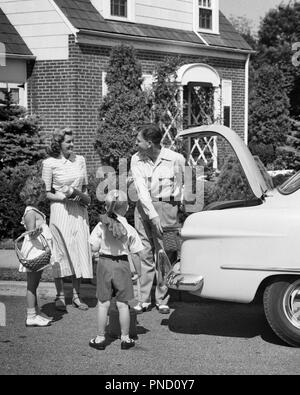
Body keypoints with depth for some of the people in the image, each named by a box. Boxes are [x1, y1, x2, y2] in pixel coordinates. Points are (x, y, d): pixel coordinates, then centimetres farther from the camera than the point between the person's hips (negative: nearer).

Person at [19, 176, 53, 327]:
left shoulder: (35, 211, 12)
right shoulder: (31, 212, -17)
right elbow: (31, 233, -26)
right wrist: (35, 233, -46)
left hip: (39, 253, 10)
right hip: (34, 252, -10)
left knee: (34, 285, 14)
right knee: (32, 285, -4)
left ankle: (36, 314, 22)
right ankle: (31, 317, 1)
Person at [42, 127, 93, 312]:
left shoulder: (80, 160, 8)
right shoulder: (50, 163, -5)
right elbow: (46, 193, -2)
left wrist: (84, 196, -1)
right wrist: (63, 196, -15)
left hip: (79, 211, 4)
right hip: (60, 211, -4)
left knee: (80, 251, 3)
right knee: (60, 252, 1)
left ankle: (77, 295, 13)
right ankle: (60, 295, 12)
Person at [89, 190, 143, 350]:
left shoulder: (101, 226, -8)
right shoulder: (129, 229, -8)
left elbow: (94, 248, -8)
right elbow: (134, 254, -5)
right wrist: (138, 273, 5)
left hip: (104, 263, 0)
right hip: (122, 265, 0)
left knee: (103, 303, 8)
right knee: (123, 304, 9)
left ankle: (100, 338, 14)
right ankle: (125, 338, 17)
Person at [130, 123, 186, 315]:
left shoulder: (176, 159, -9)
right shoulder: (136, 159, -1)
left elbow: (181, 185, 5)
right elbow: (141, 189, -9)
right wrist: (153, 215, -17)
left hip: (166, 207, -3)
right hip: (143, 207, 3)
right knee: (145, 254, 6)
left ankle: (162, 300, 10)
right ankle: (144, 300, 13)